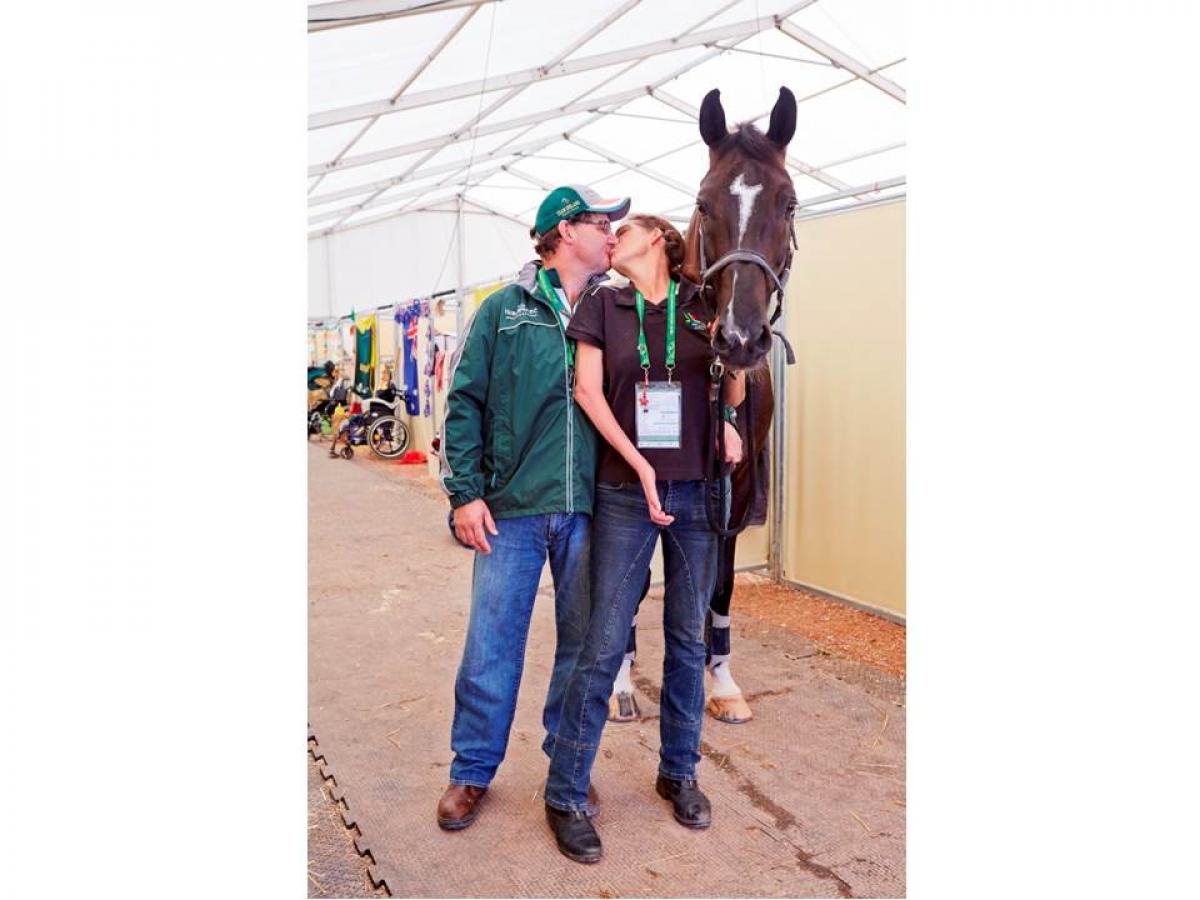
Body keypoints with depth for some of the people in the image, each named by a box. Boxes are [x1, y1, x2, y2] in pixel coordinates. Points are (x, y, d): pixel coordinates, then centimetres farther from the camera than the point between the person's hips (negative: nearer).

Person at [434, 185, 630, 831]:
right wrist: (465, 492, -6)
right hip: (512, 508, -2)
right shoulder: (505, 310, 3)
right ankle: (471, 772, 25)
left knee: (583, 643, 13)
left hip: (588, 511, 3)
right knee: (491, 644, 5)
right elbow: (465, 401, 1)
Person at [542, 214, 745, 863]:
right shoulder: (603, 305, 6)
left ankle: (678, 773, 30)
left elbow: (733, 394, 13)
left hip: (696, 492, 2)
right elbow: (587, 391, -2)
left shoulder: (702, 305, 7)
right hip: (625, 493, -2)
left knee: (688, 639, 11)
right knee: (604, 645, -2)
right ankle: (566, 796, 12)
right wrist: (640, 466, -10)